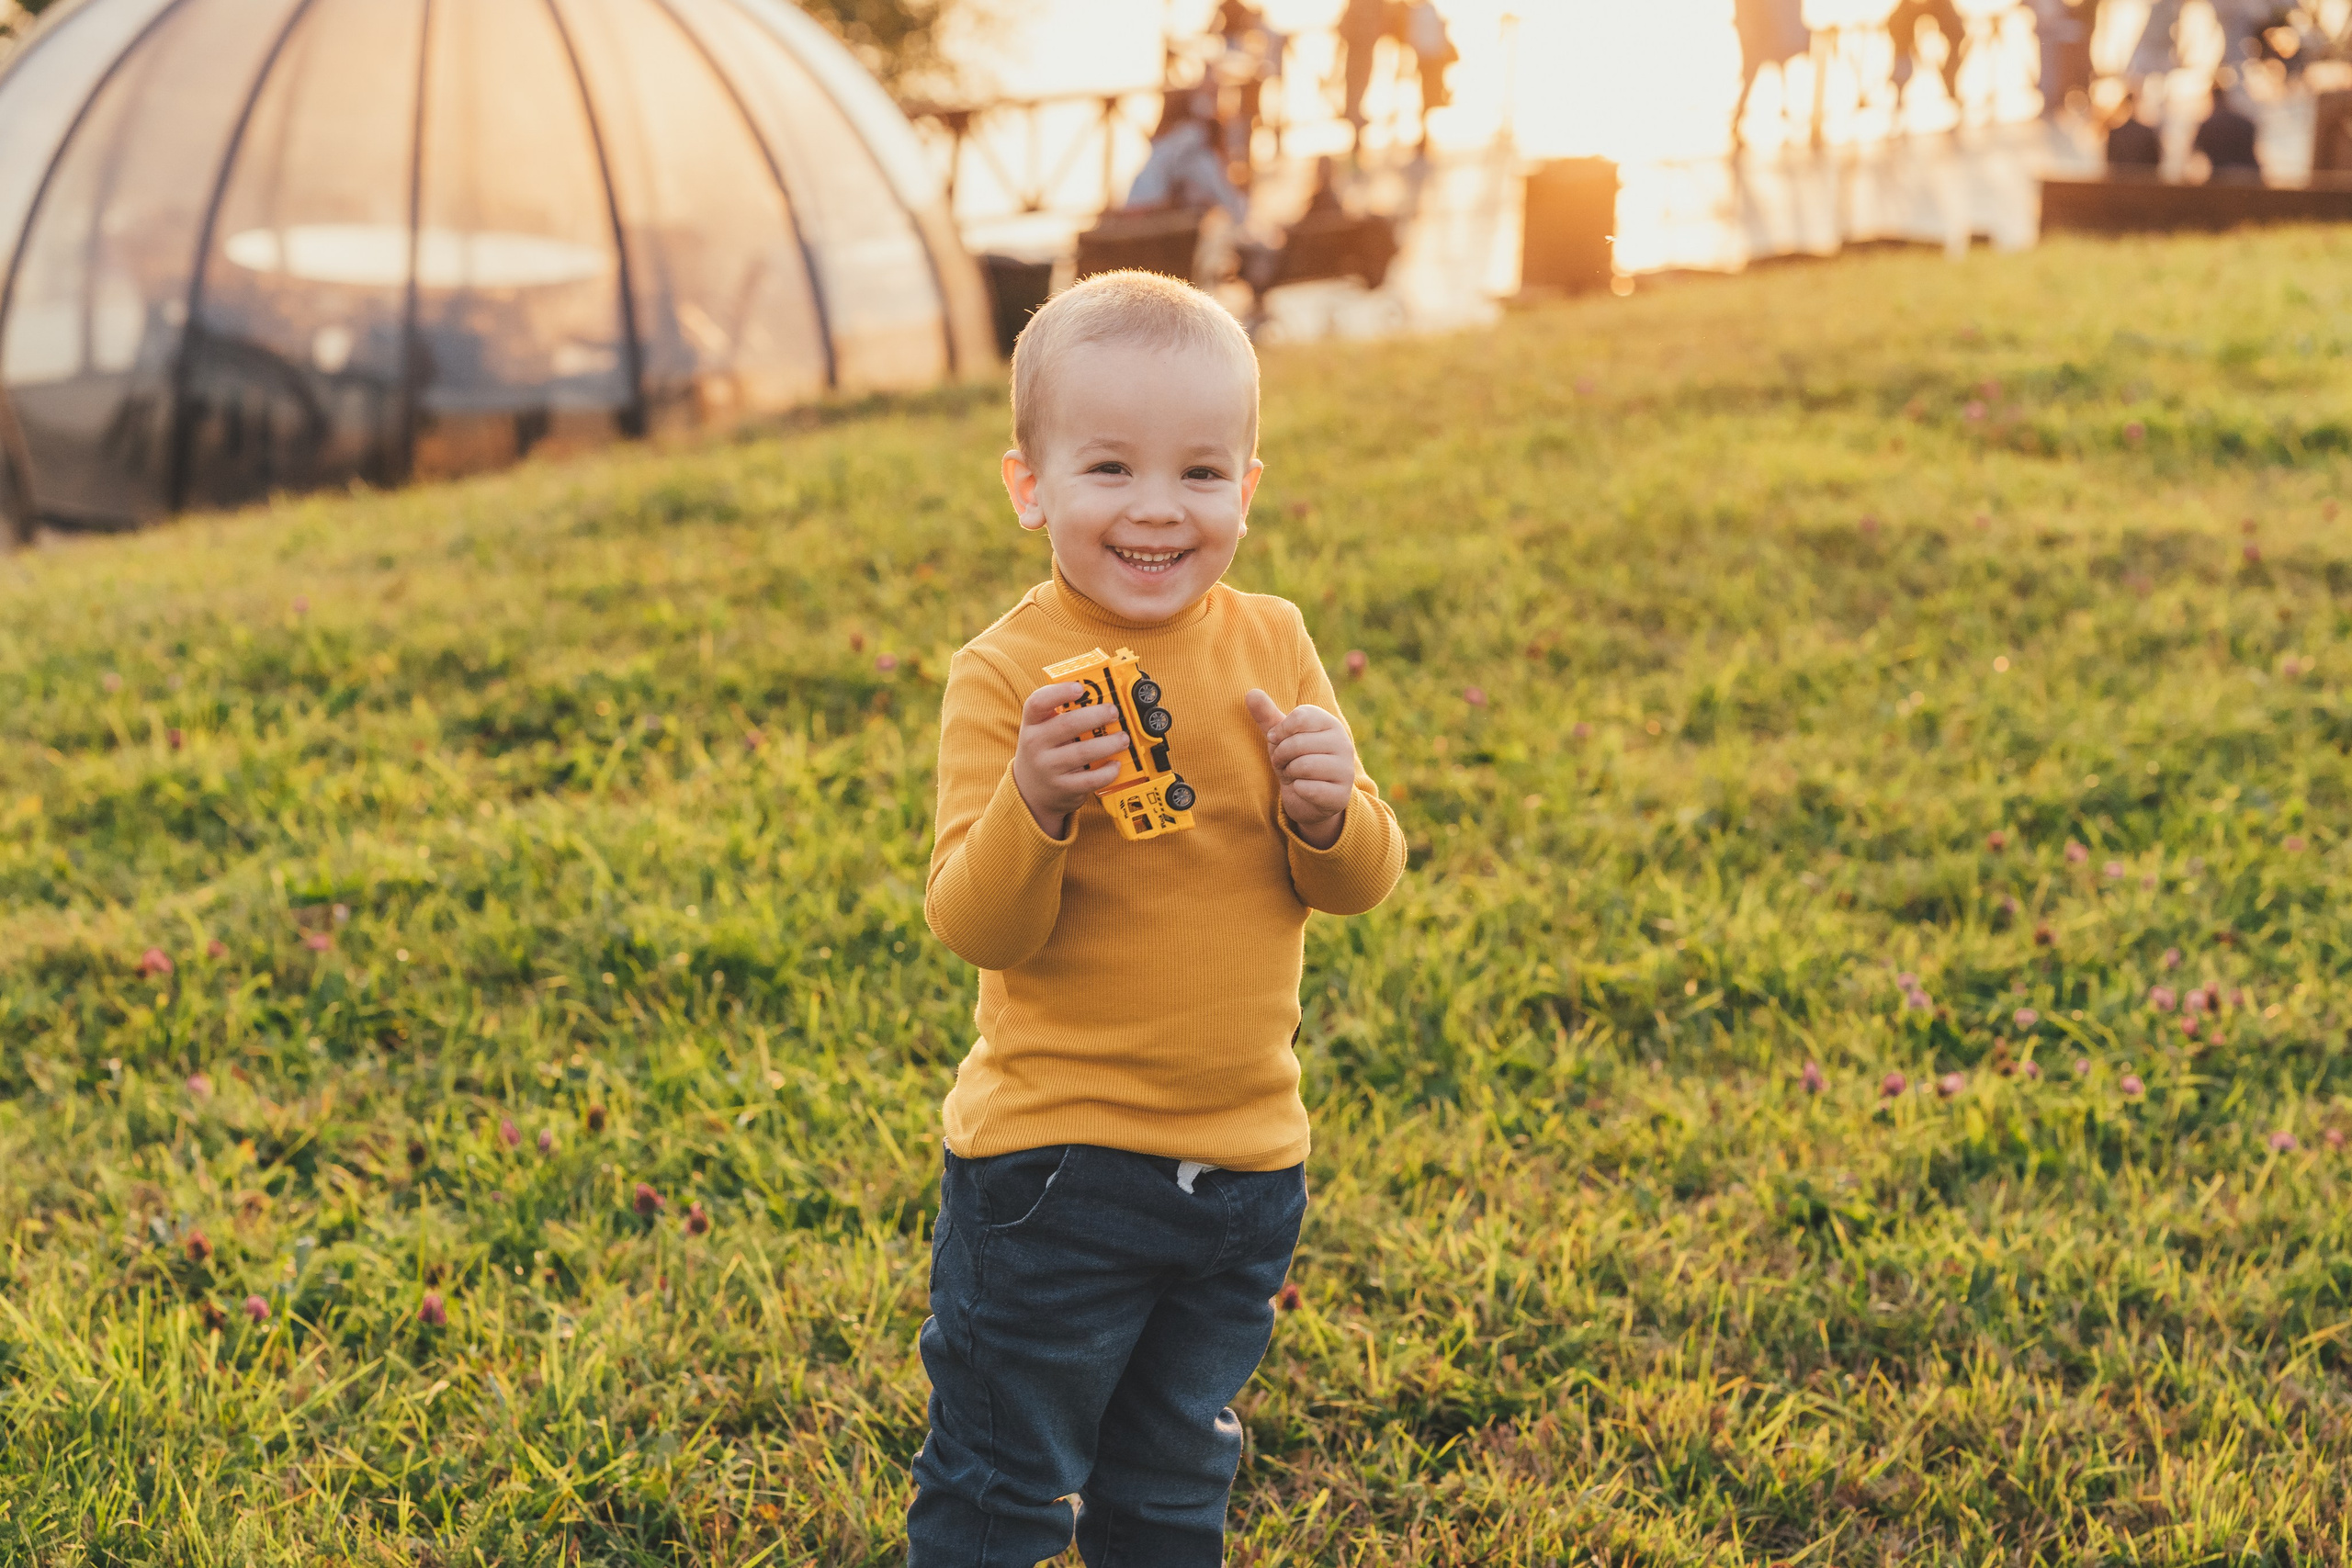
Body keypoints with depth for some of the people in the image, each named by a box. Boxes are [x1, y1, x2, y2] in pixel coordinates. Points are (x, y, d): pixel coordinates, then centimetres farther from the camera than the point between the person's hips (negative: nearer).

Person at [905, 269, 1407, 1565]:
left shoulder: (1271, 645, 0)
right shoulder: (1006, 675, -12)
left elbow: (1361, 884, 1)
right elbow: (975, 931, -17)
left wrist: (1327, 811, -21)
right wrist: (1033, 807, -34)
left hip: (1244, 1156, 4)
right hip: (1052, 1158, -4)